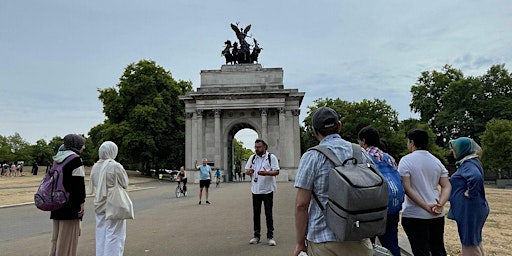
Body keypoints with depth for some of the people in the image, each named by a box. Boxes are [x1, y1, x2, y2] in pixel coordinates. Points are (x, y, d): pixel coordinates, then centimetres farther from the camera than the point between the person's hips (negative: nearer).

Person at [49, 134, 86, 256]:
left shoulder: (58, 158, 12)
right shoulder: (75, 159, -14)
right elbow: (79, 183, -17)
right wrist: (81, 202, -14)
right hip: (70, 203, -8)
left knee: (57, 235, 17)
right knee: (68, 235, 0)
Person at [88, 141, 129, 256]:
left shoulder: (95, 166, 5)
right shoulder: (115, 166, -17)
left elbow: (94, 185, 14)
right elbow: (124, 184, -10)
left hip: (99, 205, 7)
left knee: (101, 234, 16)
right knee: (114, 235, 0)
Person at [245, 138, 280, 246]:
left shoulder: (271, 157, -4)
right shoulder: (252, 158, 10)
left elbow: (277, 171, -9)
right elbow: (246, 170, 12)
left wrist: (267, 173, -27)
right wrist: (249, 171, -12)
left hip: (267, 190, -4)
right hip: (255, 190, 4)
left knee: (268, 214, 3)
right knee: (256, 213, 10)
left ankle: (270, 236, 12)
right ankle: (256, 235, 21)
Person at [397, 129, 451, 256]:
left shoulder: (406, 160, -8)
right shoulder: (437, 161, 9)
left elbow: (407, 188, -16)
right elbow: (447, 186, 2)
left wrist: (426, 206, -15)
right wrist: (440, 204, -10)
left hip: (415, 215, -5)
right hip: (437, 215, 6)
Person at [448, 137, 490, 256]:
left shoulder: (468, 163, -18)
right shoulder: (467, 162, 12)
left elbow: (476, 177, -38)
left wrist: (470, 193, -24)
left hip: (469, 209, -10)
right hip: (471, 208, 10)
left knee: (469, 243, 1)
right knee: (474, 242, 20)